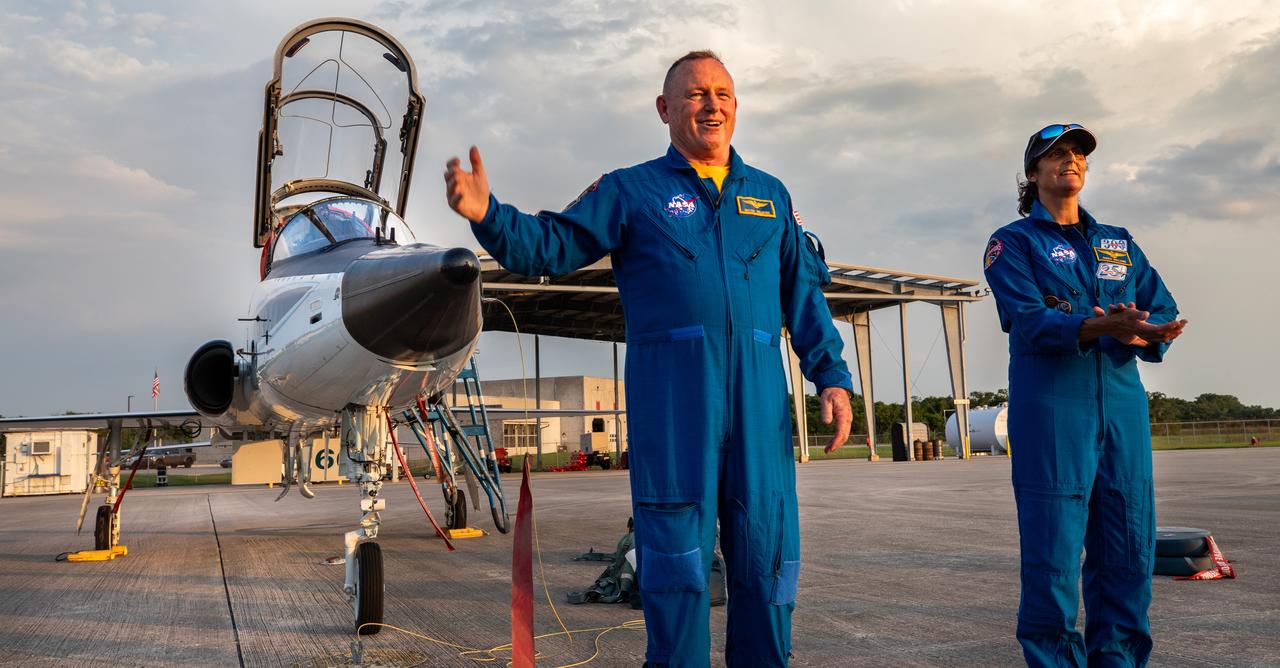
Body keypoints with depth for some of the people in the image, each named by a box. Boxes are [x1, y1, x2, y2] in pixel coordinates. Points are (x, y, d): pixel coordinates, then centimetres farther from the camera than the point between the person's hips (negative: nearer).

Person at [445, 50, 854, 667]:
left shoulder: (770, 196, 19)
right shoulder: (630, 190, 9)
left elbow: (803, 293, 18)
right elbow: (551, 246, 1)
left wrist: (832, 377, 9)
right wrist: (487, 215, -18)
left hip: (759, 390, 3)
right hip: (669, 390, -3)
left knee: (766, 547, 7)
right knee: (676, 551, 1)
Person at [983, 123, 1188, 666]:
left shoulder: (1119, 243, 20)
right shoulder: (1013, 242, 5)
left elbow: (1164, 311, 10)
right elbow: (1029, 320, -10)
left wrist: (1140, 334, -14)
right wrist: (1103, 326, -27)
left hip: (1122, 403, 5)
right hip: (1051, 408, -4)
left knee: (1128, 546, 3)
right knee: (1053, 548, -6)